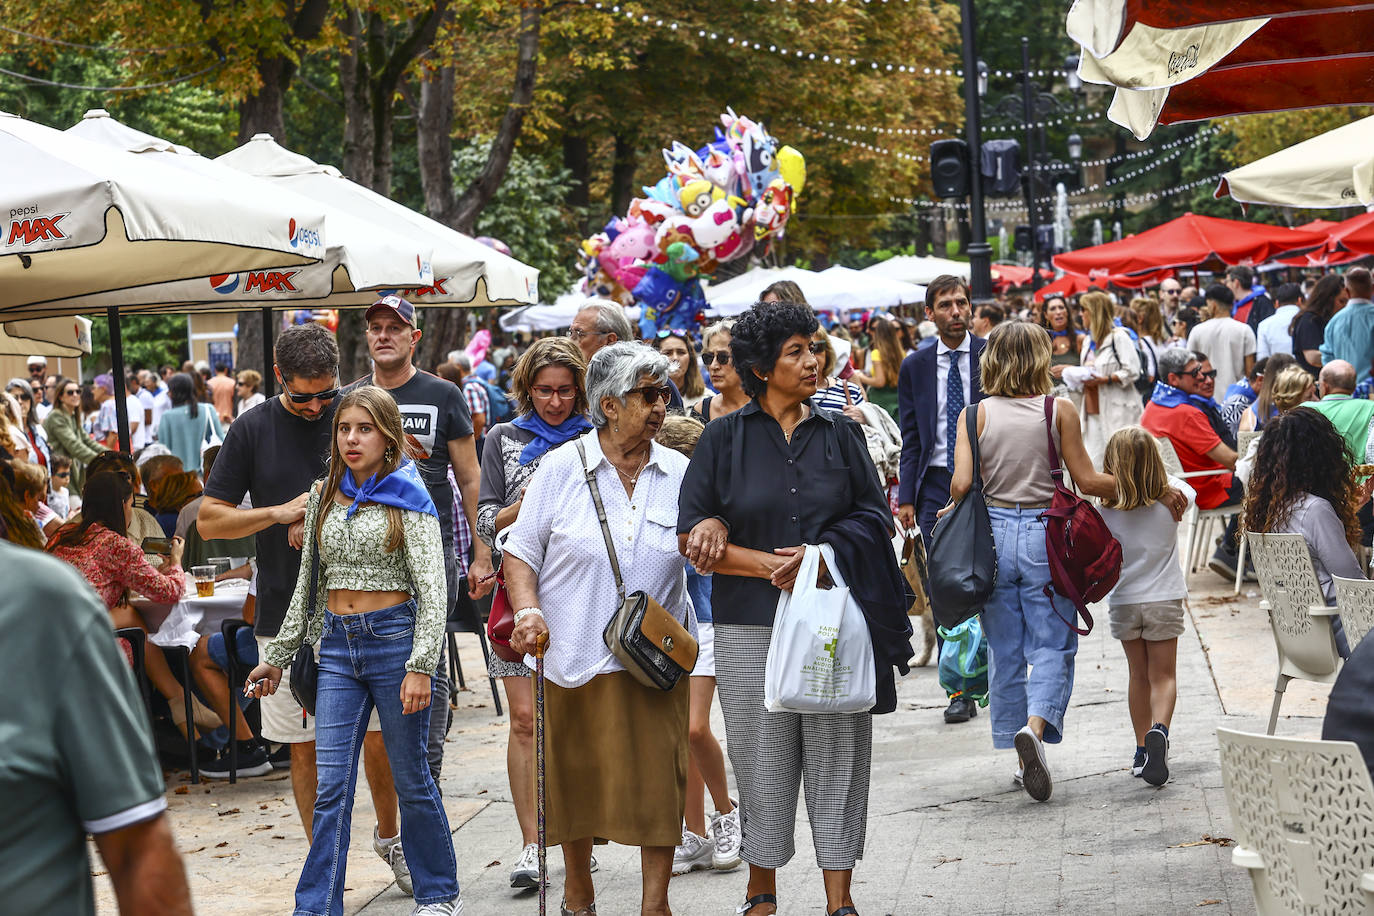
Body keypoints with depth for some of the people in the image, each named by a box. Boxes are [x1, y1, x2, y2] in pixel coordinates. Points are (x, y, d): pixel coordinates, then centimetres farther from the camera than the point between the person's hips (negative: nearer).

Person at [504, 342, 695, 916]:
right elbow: (521, 551, 1)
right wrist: (528, 610, -14)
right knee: (576, 778, 9)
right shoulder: (561, 468, -1)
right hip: (575, 654, -1)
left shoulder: (678, 473, 6)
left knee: (658, 779, -2)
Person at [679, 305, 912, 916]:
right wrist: (770, 563, -12)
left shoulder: (840, 434, 9)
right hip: (752, 627, -1)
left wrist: (820, 554, -10)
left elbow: (877, 519, 7)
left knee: (838, 758, 0)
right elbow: (692, 539, -2)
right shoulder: (724, 440, 3)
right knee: (762, 760, 4)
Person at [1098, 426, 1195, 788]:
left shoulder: (1107, 510, -12)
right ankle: (1159, 730, -22)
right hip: (1164, 599, 0)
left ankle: (1142, 748, 19)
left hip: (1124, 601, 0)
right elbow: (1189, 491, 14)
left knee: (1138, 676, 16)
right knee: (1163, 676, 5)